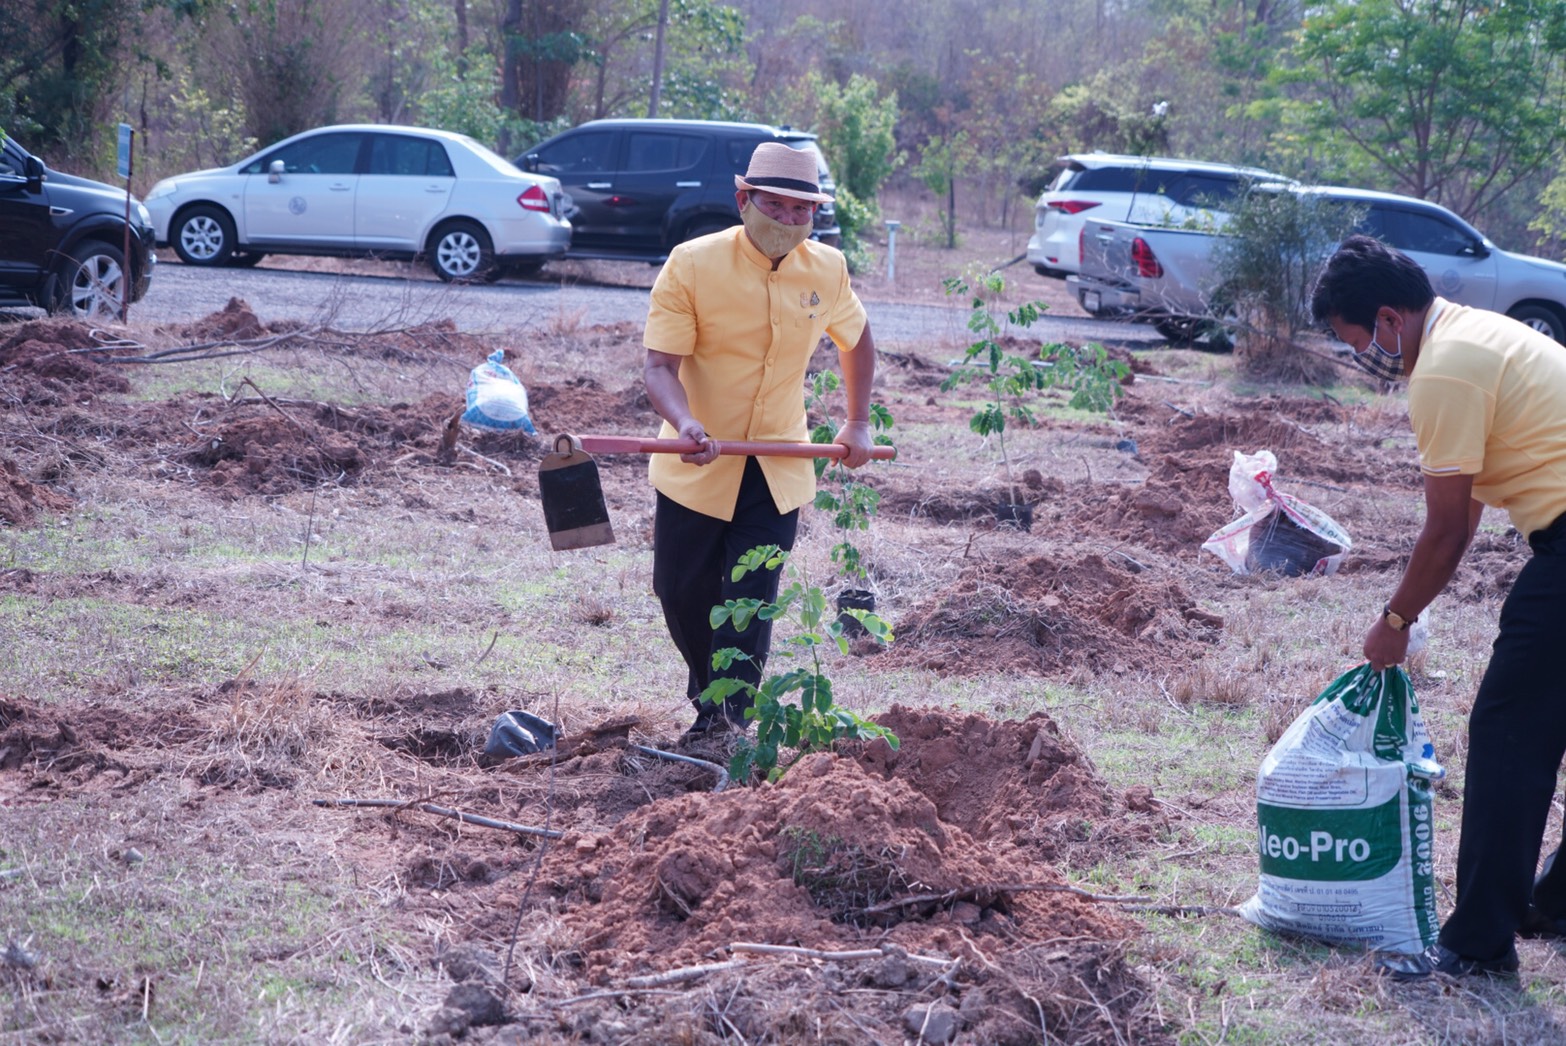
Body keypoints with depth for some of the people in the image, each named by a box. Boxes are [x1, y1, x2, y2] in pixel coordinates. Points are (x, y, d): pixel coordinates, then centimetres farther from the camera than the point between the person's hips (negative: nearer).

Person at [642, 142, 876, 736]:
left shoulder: (827, 269, -3)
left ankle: (730, 720, -2)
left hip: (779, 469, 1)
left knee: (751, 603, -7)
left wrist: (857, 425, 15)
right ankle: (707, 698, 34)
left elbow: (856, 340, 18)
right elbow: (659, 364, -19)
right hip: (698, 464, -1)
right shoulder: (692, 264, -14)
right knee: (681, 593, 8)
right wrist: (684, 423, -37)